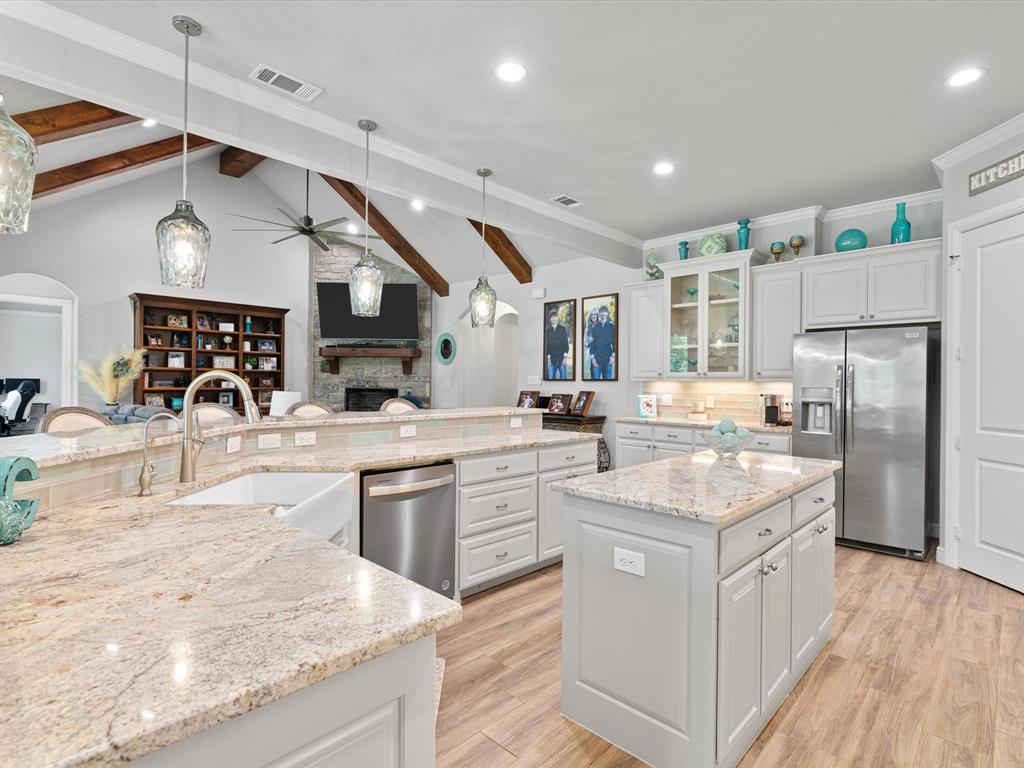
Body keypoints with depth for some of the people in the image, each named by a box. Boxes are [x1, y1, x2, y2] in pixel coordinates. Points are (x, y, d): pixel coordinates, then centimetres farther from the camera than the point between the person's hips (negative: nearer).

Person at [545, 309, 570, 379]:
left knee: (563, 377, 0)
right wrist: (548, 358, -1)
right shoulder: (547, 330, 7)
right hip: (552, 358, 1)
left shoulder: (562, 329, 4)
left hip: (561, 358, -1)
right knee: (551, 378, 0)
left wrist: (565, 357, -7)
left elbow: (566, 343, 1)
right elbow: (546, 344, 6)